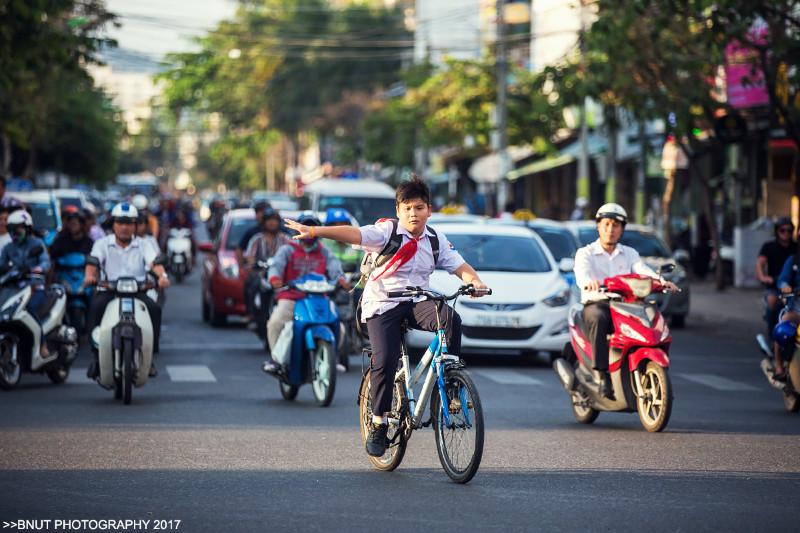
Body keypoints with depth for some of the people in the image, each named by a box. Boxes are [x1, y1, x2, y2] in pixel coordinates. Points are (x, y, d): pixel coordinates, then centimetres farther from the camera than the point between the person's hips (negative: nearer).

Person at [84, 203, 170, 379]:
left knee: (154, 309, -28)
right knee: (96, 307, -32)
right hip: (108, 290, 0)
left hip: (138, 291, 1)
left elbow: (154, 262, -4)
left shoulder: (143, 246, 13)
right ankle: (97, 354, -25)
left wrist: (162, 275, -28)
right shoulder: (103, 244, 12)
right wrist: (89, 275, -29)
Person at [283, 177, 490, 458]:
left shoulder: (436, 240, 5)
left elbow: (459, 265, 3)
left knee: (451, 318, -27)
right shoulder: (387, 231, -10)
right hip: (382, 304, -3)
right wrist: (314, 231, -40)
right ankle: (378, 424, -4)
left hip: (417, 302, 4)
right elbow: (354, 234, -25)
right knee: (385, 361, -21)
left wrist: (475, 282, -21)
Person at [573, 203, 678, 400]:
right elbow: (581, 272, -16)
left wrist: (661, 281, -24)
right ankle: (603, 376, -42)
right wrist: (588, 282, -41)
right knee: (598, 318, -39)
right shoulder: (585, 253, 7)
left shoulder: (629, 254, 18)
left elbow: (642, 270, -1)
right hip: (596, 304, -3)